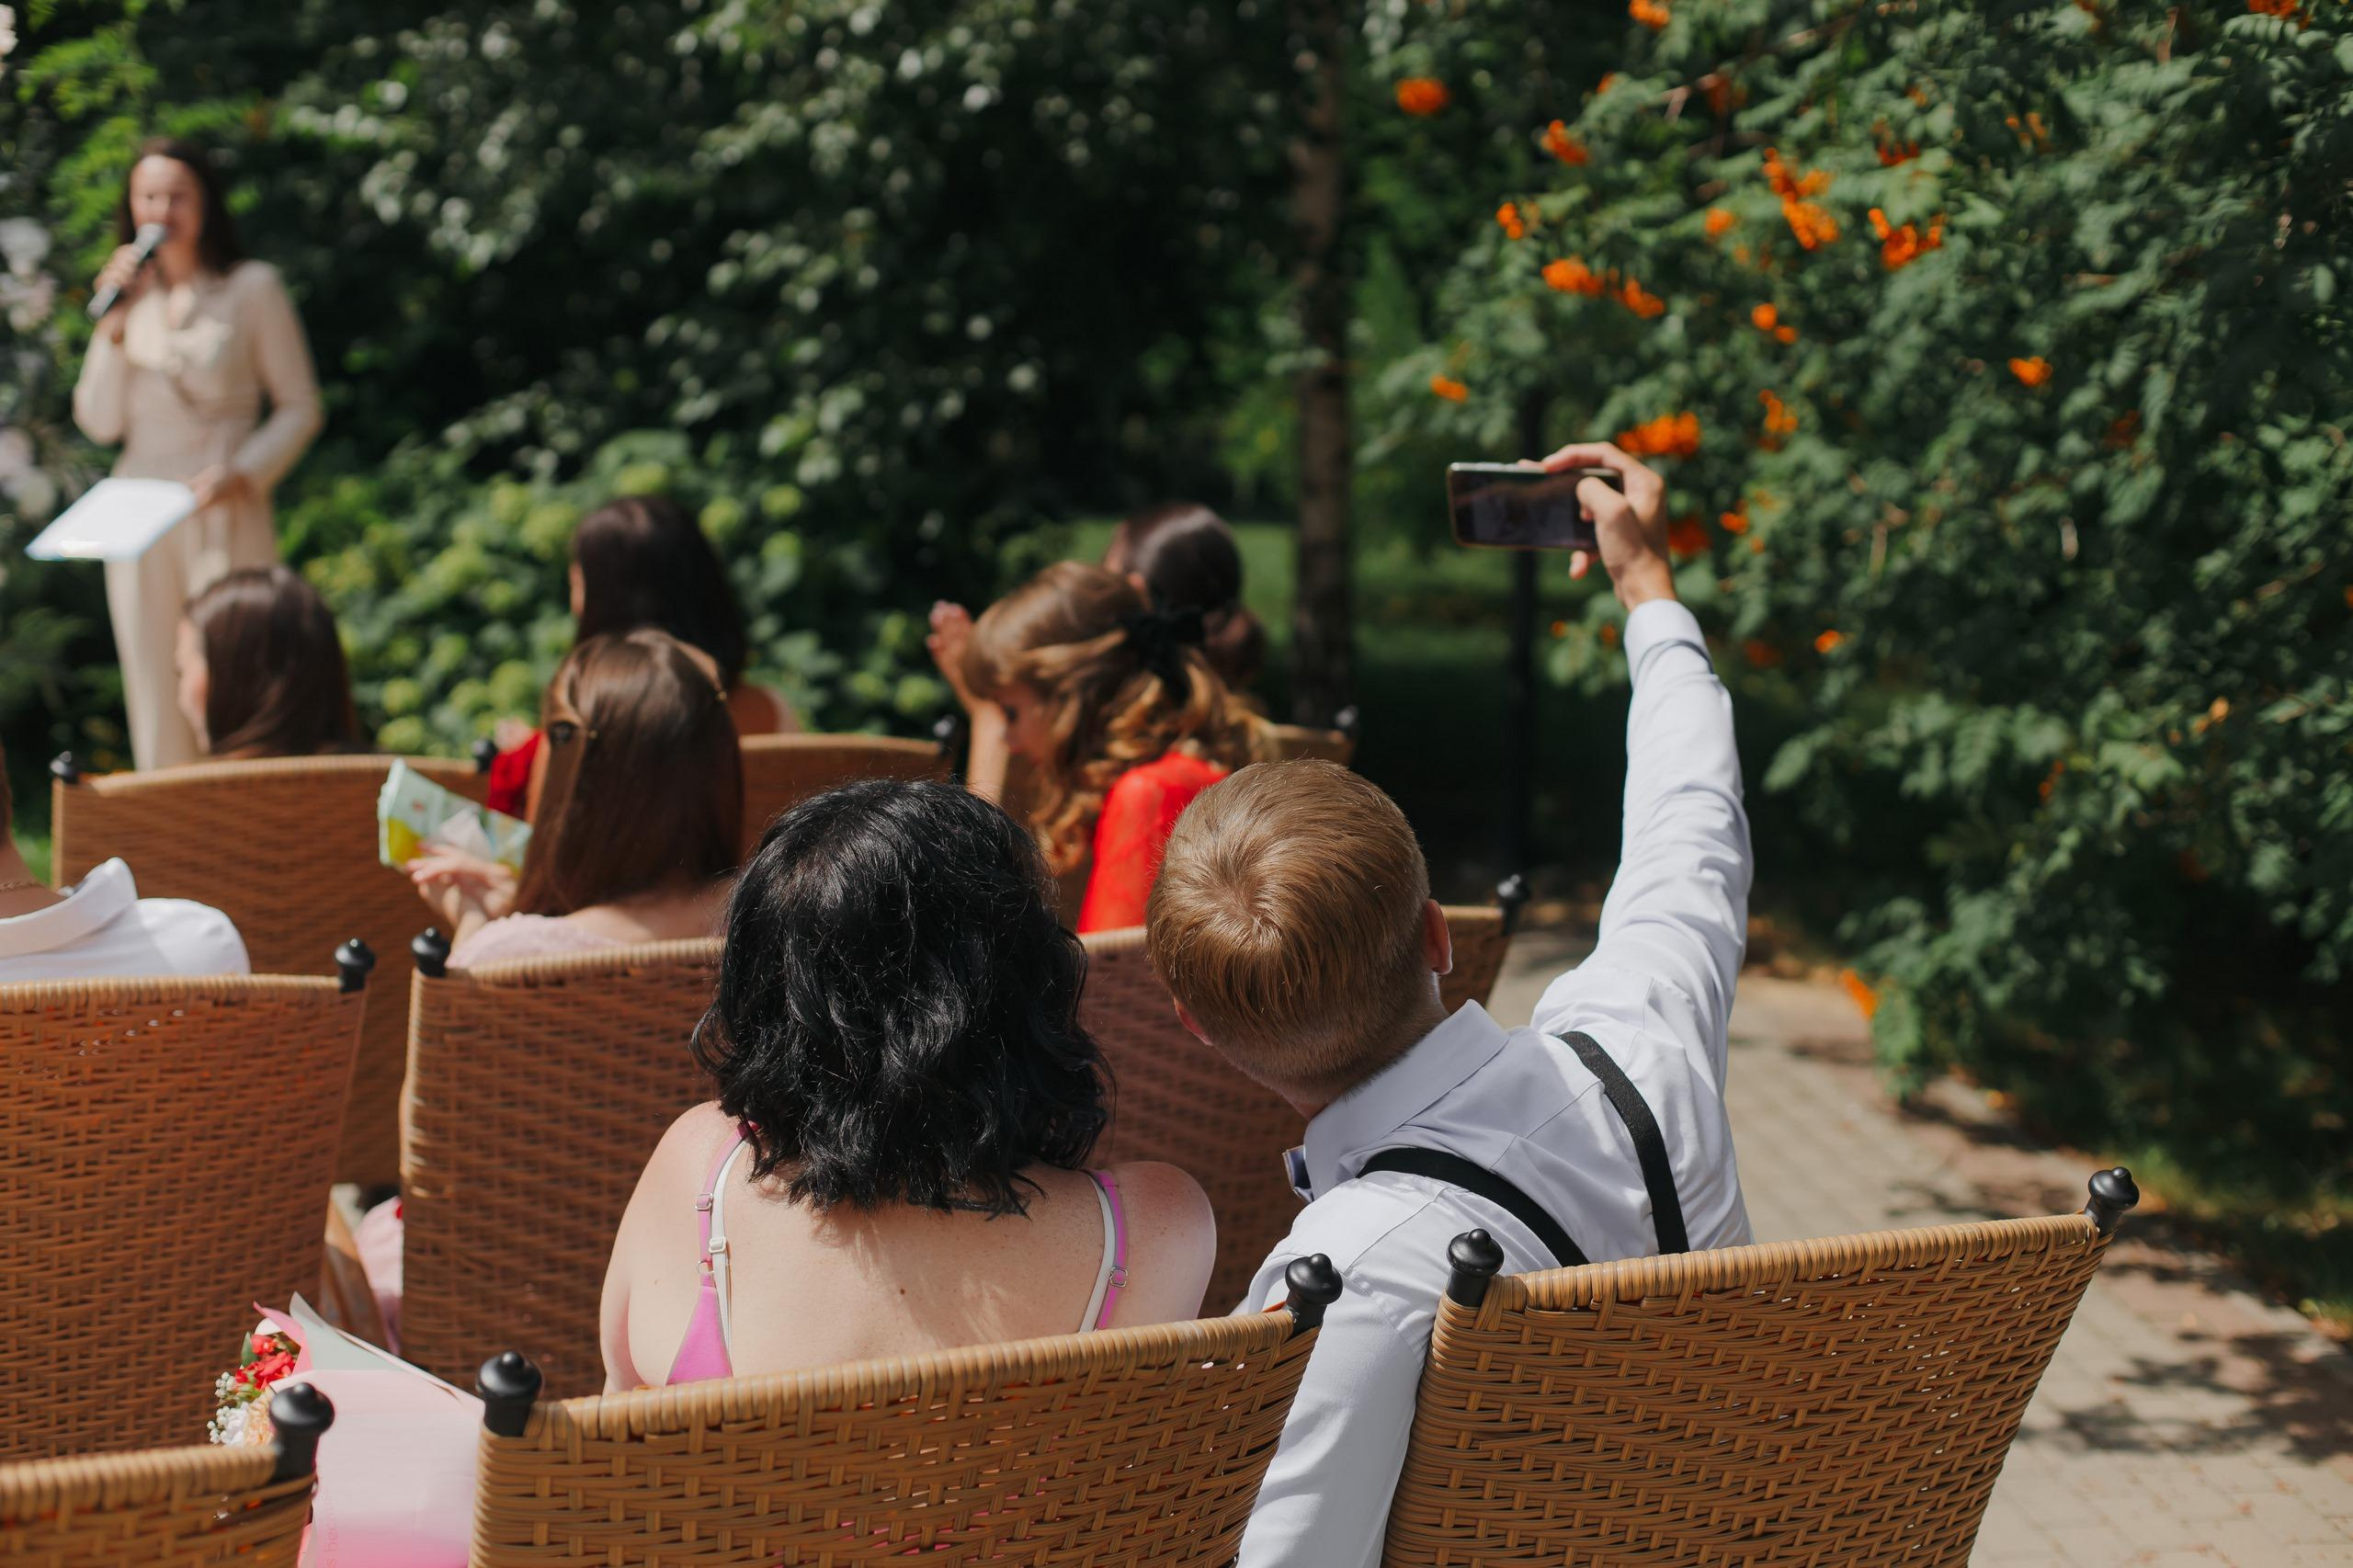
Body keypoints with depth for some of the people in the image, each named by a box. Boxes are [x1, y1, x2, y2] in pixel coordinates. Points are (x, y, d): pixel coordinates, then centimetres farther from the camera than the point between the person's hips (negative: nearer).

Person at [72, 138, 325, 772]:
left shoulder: (252, 287, 0)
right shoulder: (130, 294, 13)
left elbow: (300, 406, 1)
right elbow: (100, 422, 6)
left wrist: (243, 472, -14)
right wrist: (116, 325, -5)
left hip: (226, 518, -4)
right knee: (155, 701, 4)